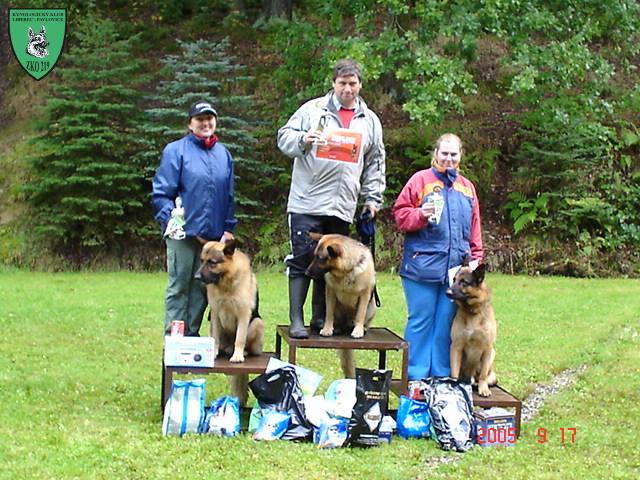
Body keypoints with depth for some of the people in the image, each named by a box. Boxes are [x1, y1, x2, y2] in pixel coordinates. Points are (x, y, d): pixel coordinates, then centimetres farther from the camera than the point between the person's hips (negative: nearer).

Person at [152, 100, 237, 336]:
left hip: (214, 235, 5)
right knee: (179, 288, -1)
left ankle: (192, 337, 17)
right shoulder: (176, 151, -1)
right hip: (184, 234, -5)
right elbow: (160, 193, -4)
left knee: (201, 289, 9)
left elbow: (229, 197, 17)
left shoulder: (223, 154, 14)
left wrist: (228, 228, 8)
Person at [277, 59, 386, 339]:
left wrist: (373, 198, 11)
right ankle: (296, 320, -1)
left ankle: (320, 318, 17)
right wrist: (303, 140, -16)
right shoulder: (312, 109, 4)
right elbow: (284, 138, 5)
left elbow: (375, 164, 18)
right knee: (302, 260, -5)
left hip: (343, 208, 3)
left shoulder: (370, 121, 14)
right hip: (307, 202, -3)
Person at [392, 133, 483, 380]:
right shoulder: (421, 180, 2)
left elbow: (474, 230, 18)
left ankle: (442, 376, 16)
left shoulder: (467, 187, 17)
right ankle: (416, 377, 5)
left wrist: (476, 259, 12)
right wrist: (421, 215, -19)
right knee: (421, 320, -1)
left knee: (447, 322, 8)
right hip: (422, 265, -4)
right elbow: (400, 214, -2)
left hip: (456, 268, 4)